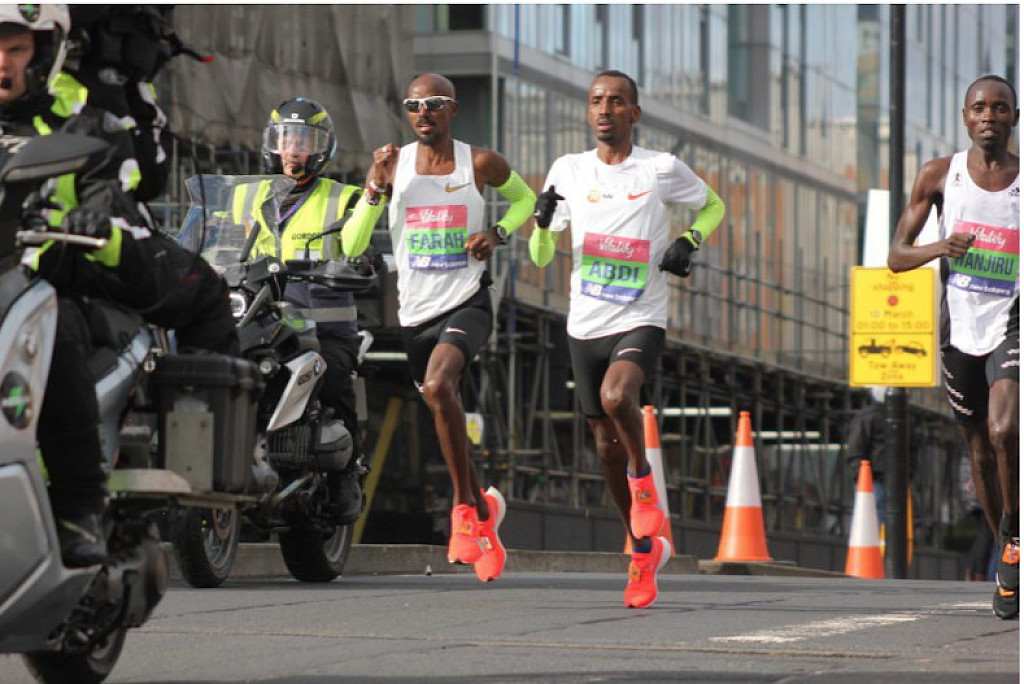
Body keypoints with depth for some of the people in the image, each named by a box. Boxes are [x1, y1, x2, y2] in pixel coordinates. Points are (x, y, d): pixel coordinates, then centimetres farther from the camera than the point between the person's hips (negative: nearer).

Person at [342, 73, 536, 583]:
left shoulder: (480, 164, -2)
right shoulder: (393, 165, 1)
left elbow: (524, 197, 19)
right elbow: (351, 246, -3)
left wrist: (498, 234, -1)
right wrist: (376, 186, -16)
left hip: (467, 302, -4)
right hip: (416, 311, 4)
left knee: (437, 387, -30)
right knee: (445, 409, 15)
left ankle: (465, 506, -20)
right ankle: (484, 508, 38)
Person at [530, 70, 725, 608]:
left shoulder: (661, 170, -3)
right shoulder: (568, 170, 5)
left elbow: (713, 205, 16)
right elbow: (541, 256, 8)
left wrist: (689, 241, -4)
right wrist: (543, 220, -13)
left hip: (641, 321, -4)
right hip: (586, 324, 4)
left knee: (617, 396, -33)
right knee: (606, 443, 7)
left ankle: (643, 477, -4)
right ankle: (644, 549, 23)